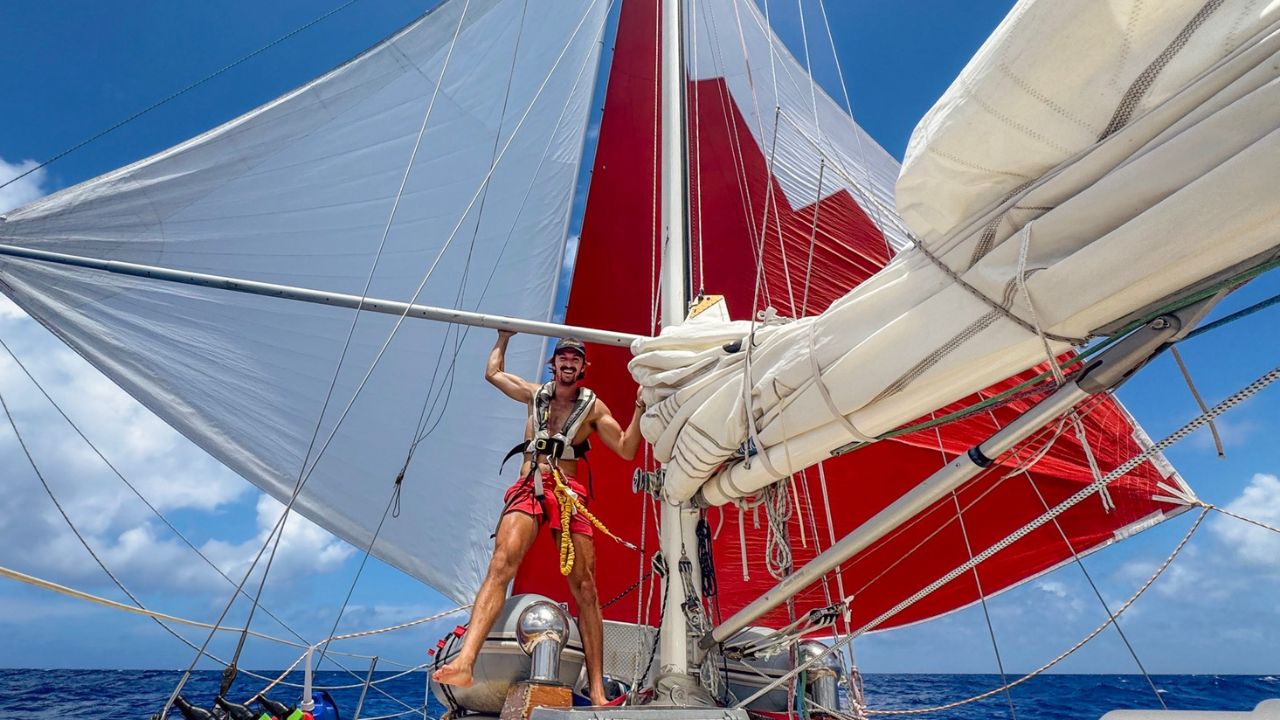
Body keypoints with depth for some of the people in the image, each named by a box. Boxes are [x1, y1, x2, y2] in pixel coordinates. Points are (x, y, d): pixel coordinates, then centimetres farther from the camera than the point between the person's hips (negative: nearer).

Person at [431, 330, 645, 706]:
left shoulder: (593, 407, 12)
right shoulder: (535, 394, 19)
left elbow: (626, 450, 5)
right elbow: (493, 372, 35)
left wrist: (640, 407, -3)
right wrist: (504, 337, 42)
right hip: (528, 489, 1)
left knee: (584, 587, -4)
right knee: (501, 564, -24)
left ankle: (597, 690, 1)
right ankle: (464, 663, -34)